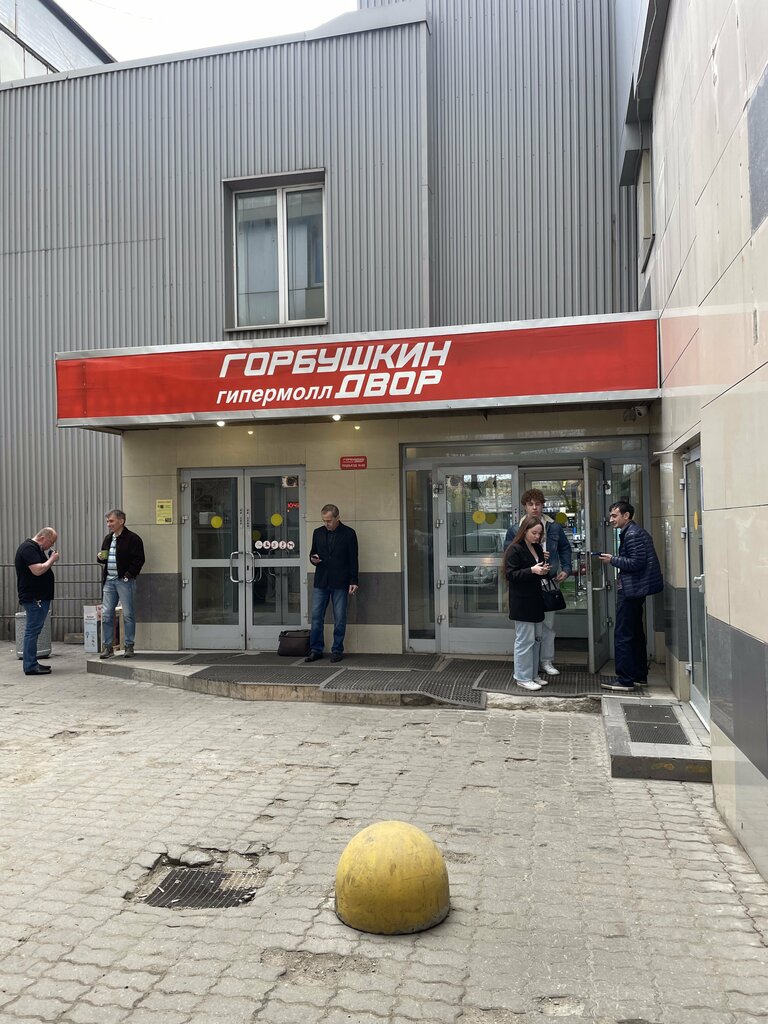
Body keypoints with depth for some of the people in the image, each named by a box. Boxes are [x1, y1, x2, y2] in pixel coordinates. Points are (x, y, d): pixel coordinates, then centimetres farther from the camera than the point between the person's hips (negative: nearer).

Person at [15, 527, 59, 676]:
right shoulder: (28, 548, -15)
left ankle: (32, 663, 19)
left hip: (39, 597, 11)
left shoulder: (35, 548, 18)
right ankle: (30, 666, -4)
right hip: (33, 597, -11)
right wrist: (52, 559, -11)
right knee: (33, 631, -7)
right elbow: (37, 570, -24)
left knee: (33, 631, 13)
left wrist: (50, 560, 9)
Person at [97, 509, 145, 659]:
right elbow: (103, 559, 27)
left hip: (125, 580, -7)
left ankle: (129, 646, 8)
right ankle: (107, 646, 12)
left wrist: (128, 575, -17)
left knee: (128, 615, -1)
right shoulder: (108, 539, 17)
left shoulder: (133, 538, -6)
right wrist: (100, 558, 4)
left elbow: (138, 559, -11)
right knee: (106, 614, 4)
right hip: (109, 581, 7)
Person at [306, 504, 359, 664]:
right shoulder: (318, 532, 9)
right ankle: (316, 650, 12)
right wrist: (313, 559, -6)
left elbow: (353, 559, -1)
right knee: (316, 616, 3)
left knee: (340, 619, 2)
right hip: (321, 582, 3)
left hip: (340, 583, -3)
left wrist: (353, 581, -6)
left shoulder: (349, 533, -1)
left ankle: (337, 650, 12)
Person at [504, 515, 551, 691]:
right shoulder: (515, 549, -12)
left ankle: (533, 675, 23)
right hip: (521, 602, -9)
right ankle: (523, 678, 6)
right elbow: (511, 574, -17)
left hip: (535, 600, 9)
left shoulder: (537, 548, 13)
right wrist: (532, 570, -24)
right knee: (525, 640, -4)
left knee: (537, 639, 13)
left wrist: (544, 570, 3)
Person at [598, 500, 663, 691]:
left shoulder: (632, 535, -16)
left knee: (623, 636, -6)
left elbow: (637, 563, -22)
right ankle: (639, 676, 24)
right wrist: (615, 560, 9)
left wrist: (612, 560, -13)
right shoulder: (634, 532, 16)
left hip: (630, 591, -11)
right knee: (636, 634, 16)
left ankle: (625, 680, -2)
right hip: (635, 590, 11)